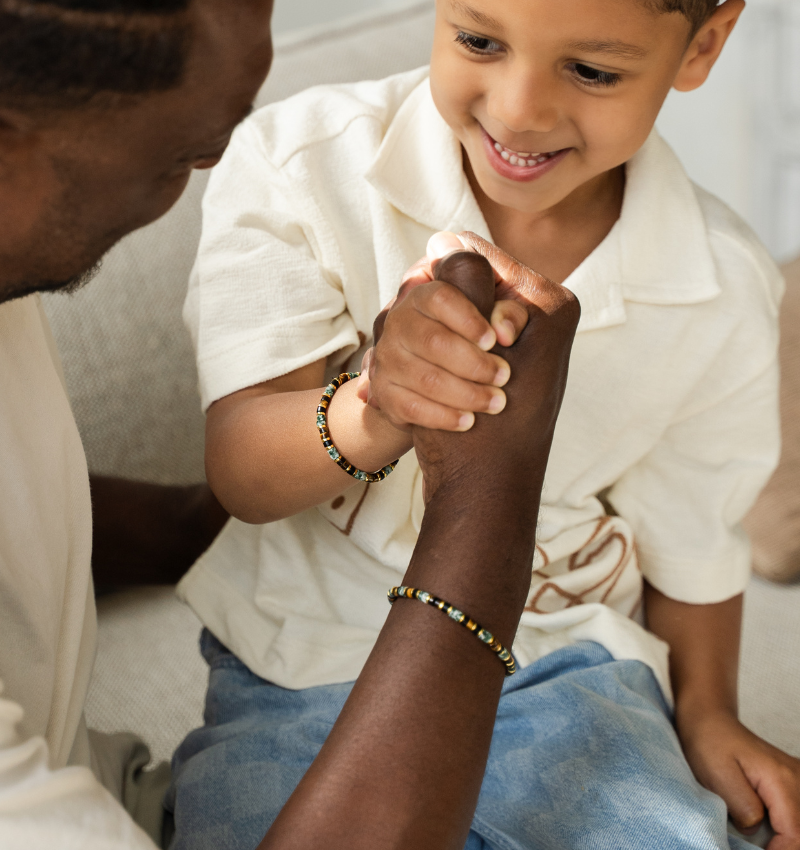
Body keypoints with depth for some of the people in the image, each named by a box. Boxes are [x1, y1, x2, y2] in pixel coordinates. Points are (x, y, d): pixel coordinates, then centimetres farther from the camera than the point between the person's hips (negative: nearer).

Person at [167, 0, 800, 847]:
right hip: (303, 664, -1)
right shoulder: (297, 159, -13)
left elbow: (690, 530, 10)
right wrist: (373, 409, -37)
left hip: (559, 669, 2)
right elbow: (243, 477, -18)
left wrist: (705, 713, 6)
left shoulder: (726, 292, -7)